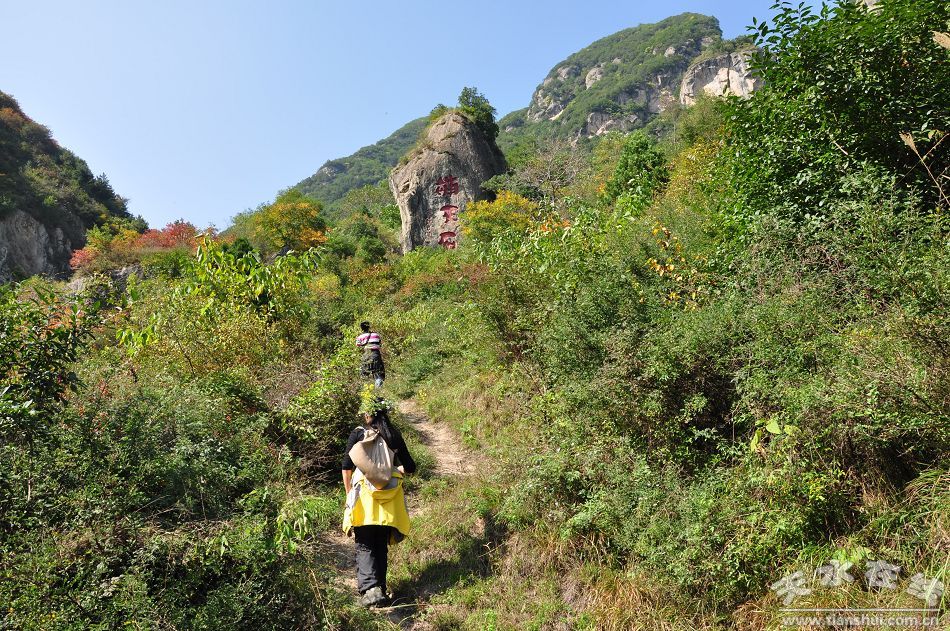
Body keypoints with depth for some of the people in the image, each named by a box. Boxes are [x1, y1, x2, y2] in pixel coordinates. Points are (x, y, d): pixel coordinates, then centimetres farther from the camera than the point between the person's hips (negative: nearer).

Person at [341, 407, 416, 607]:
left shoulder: (358, 434, 0)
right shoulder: (394, 436, 6)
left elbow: (347, 465, -3)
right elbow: (410, 467, 9)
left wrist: (349, 493, 8)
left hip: (364, 495, -2)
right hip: (389, 499, 3)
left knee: (365, 546, 4)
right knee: (381, 546, 16)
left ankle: (370, 588, -11)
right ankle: (380, 588, 21)